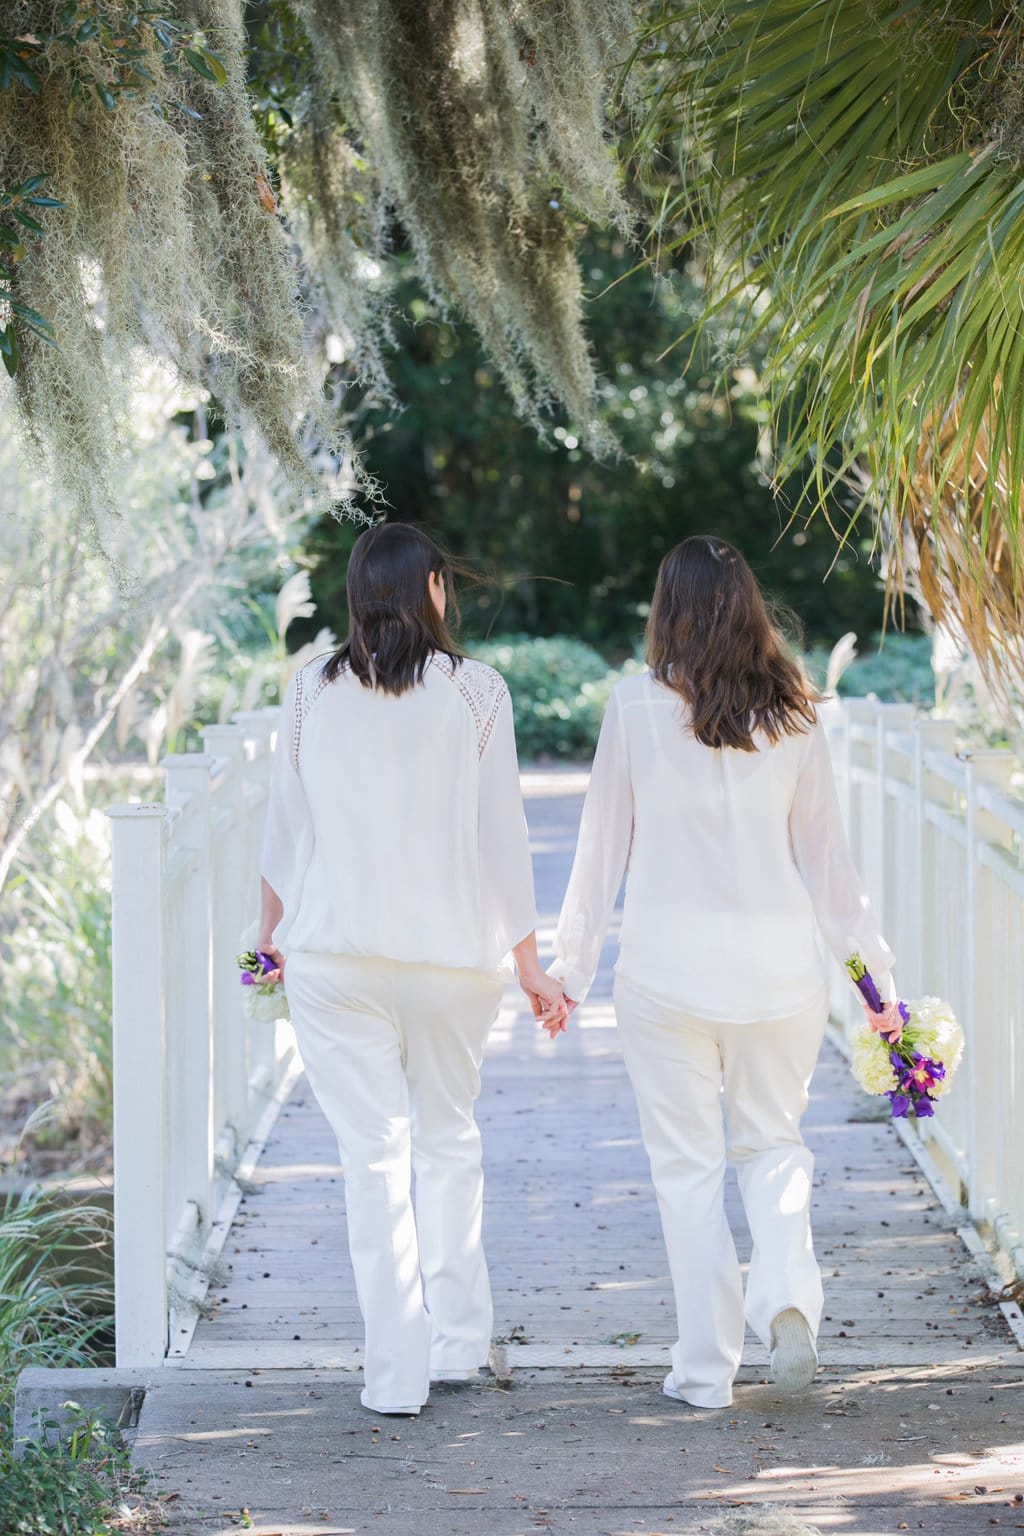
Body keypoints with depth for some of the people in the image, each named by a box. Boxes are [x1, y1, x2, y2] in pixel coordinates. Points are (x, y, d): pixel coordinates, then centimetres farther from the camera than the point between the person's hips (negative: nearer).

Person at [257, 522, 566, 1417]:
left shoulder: (313, 691, 2)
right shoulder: (474, 691, -3)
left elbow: (286, 825, 9)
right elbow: (501, 834, -2)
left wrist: (273, 936, 24)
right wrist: (528, 963, 5)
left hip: (335, 951, 0)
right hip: (452, 949, 0)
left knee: (374, 1151, 2)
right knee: (449, 1135, 18)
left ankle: (397, 1371, 0)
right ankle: (457, 1342, 18)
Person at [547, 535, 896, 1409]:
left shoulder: (637, 707, -3)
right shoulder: (793, 715, 2)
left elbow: (604, 845, 2)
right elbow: (825, 854, 9)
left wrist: (570, 965, 11)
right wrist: (872, 961, 19)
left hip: (668, 963, -2)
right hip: (777, 955, 2)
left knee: (687, 1160, 7)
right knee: (773, 1142, 17)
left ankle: (707, 1366, 8)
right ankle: (789, 1298, -7)